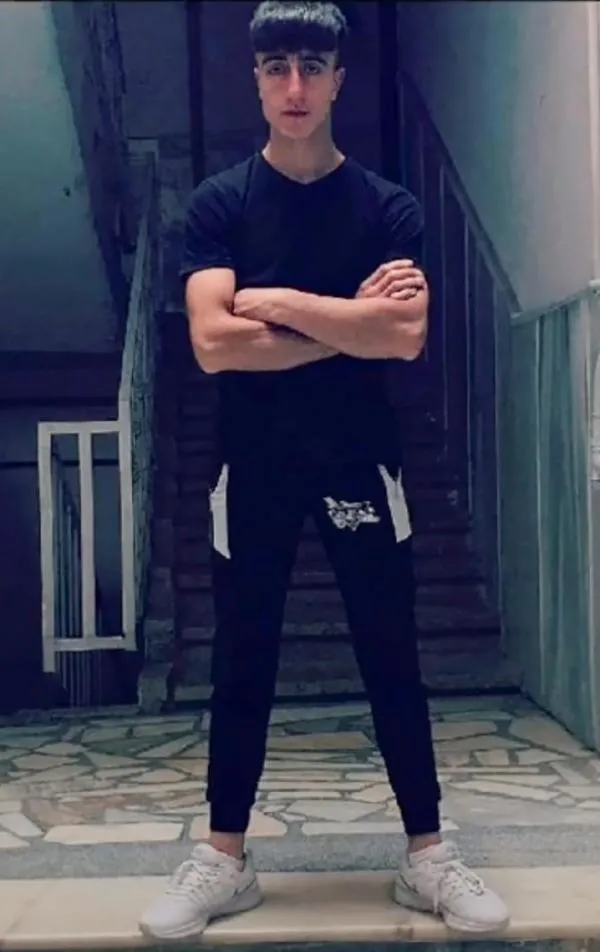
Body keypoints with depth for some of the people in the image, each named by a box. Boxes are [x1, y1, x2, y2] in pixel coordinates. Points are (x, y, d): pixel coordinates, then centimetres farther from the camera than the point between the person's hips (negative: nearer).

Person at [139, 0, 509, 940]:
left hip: (359, 460, 0)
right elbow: (213, 343, -13)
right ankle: (225, 859, 22)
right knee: (241, 664, 8)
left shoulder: (388, 206, 2)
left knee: (392, 659, 6)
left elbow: (406, 337, -14)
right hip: (253, 464, 0)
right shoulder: (220, 202, 1)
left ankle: (427, 855, 20)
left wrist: (279, 302, -13)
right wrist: (350, 320, -11)